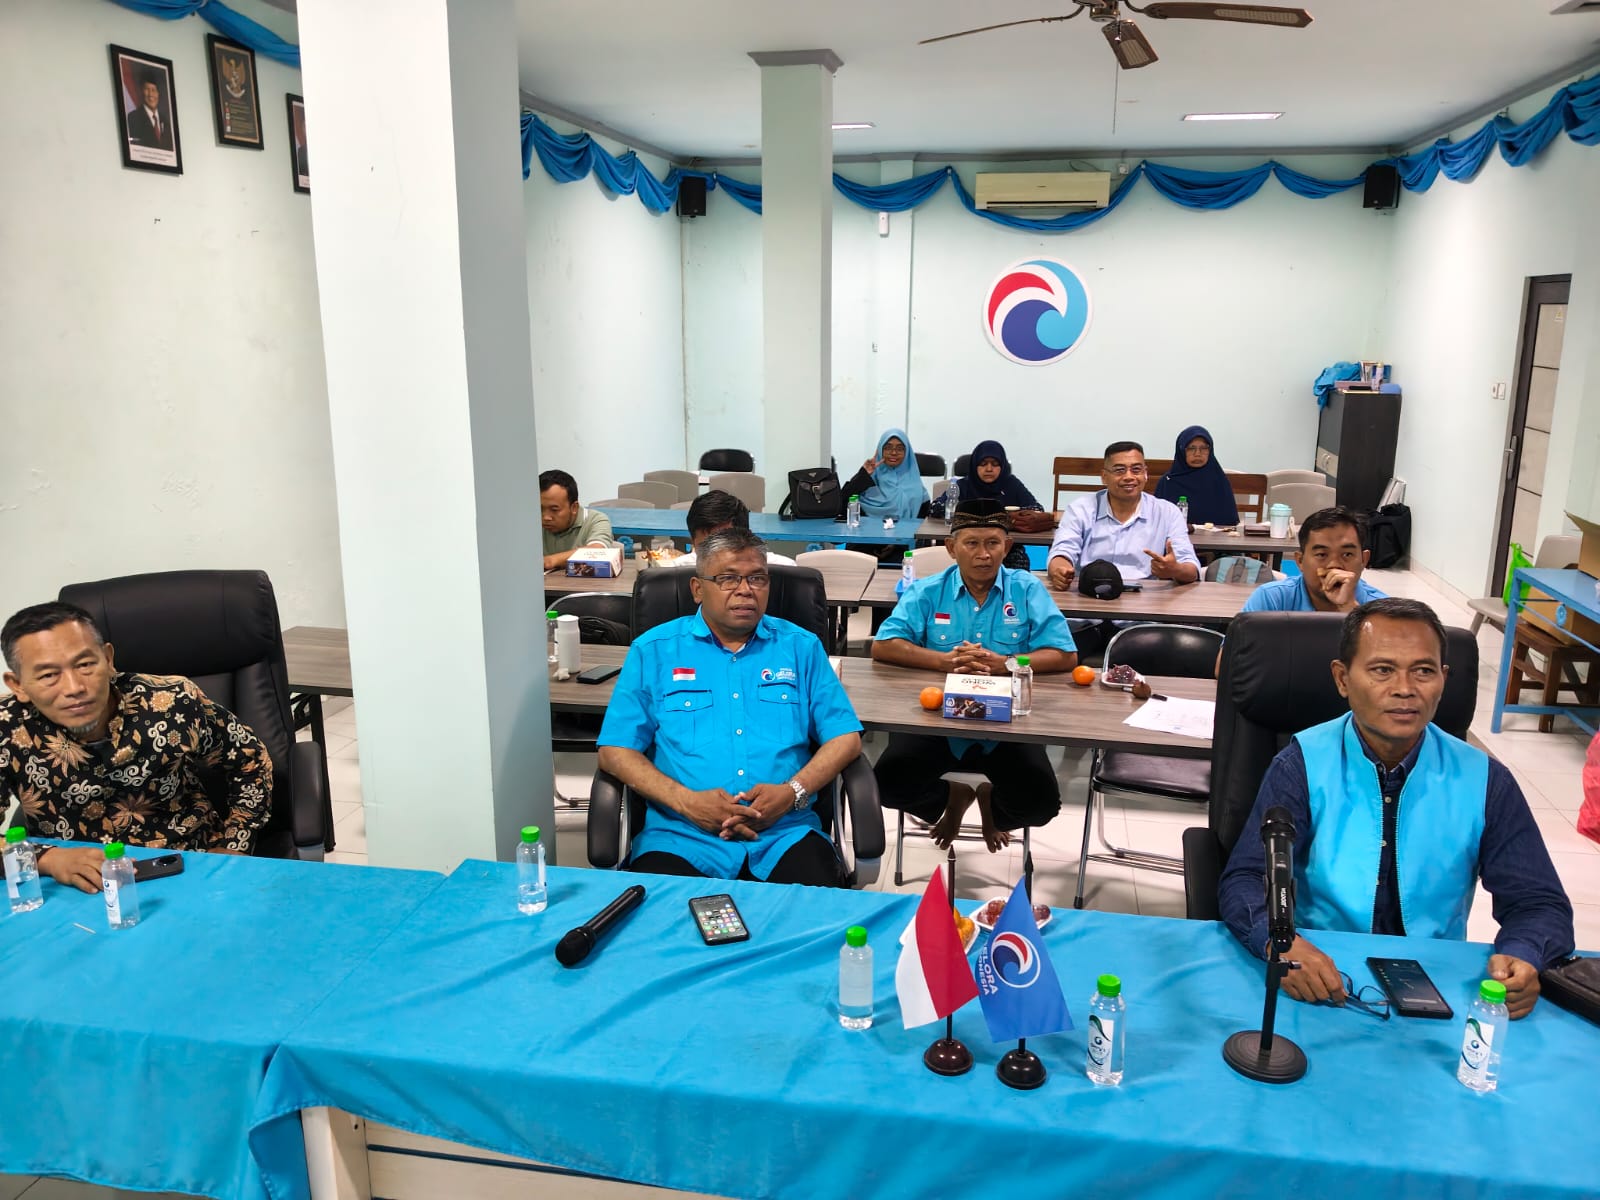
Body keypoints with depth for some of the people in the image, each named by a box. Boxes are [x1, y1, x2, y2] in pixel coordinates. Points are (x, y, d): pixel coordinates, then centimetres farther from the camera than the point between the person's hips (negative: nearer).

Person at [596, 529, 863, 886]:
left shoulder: (801, 647, 13)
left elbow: (845, 737, 10)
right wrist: (686, 800, -11)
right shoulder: (654, 650, 9)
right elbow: (614, 750, 4)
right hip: (681, 836, -1)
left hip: (784, 835, 1)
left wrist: (792, 791, -9)